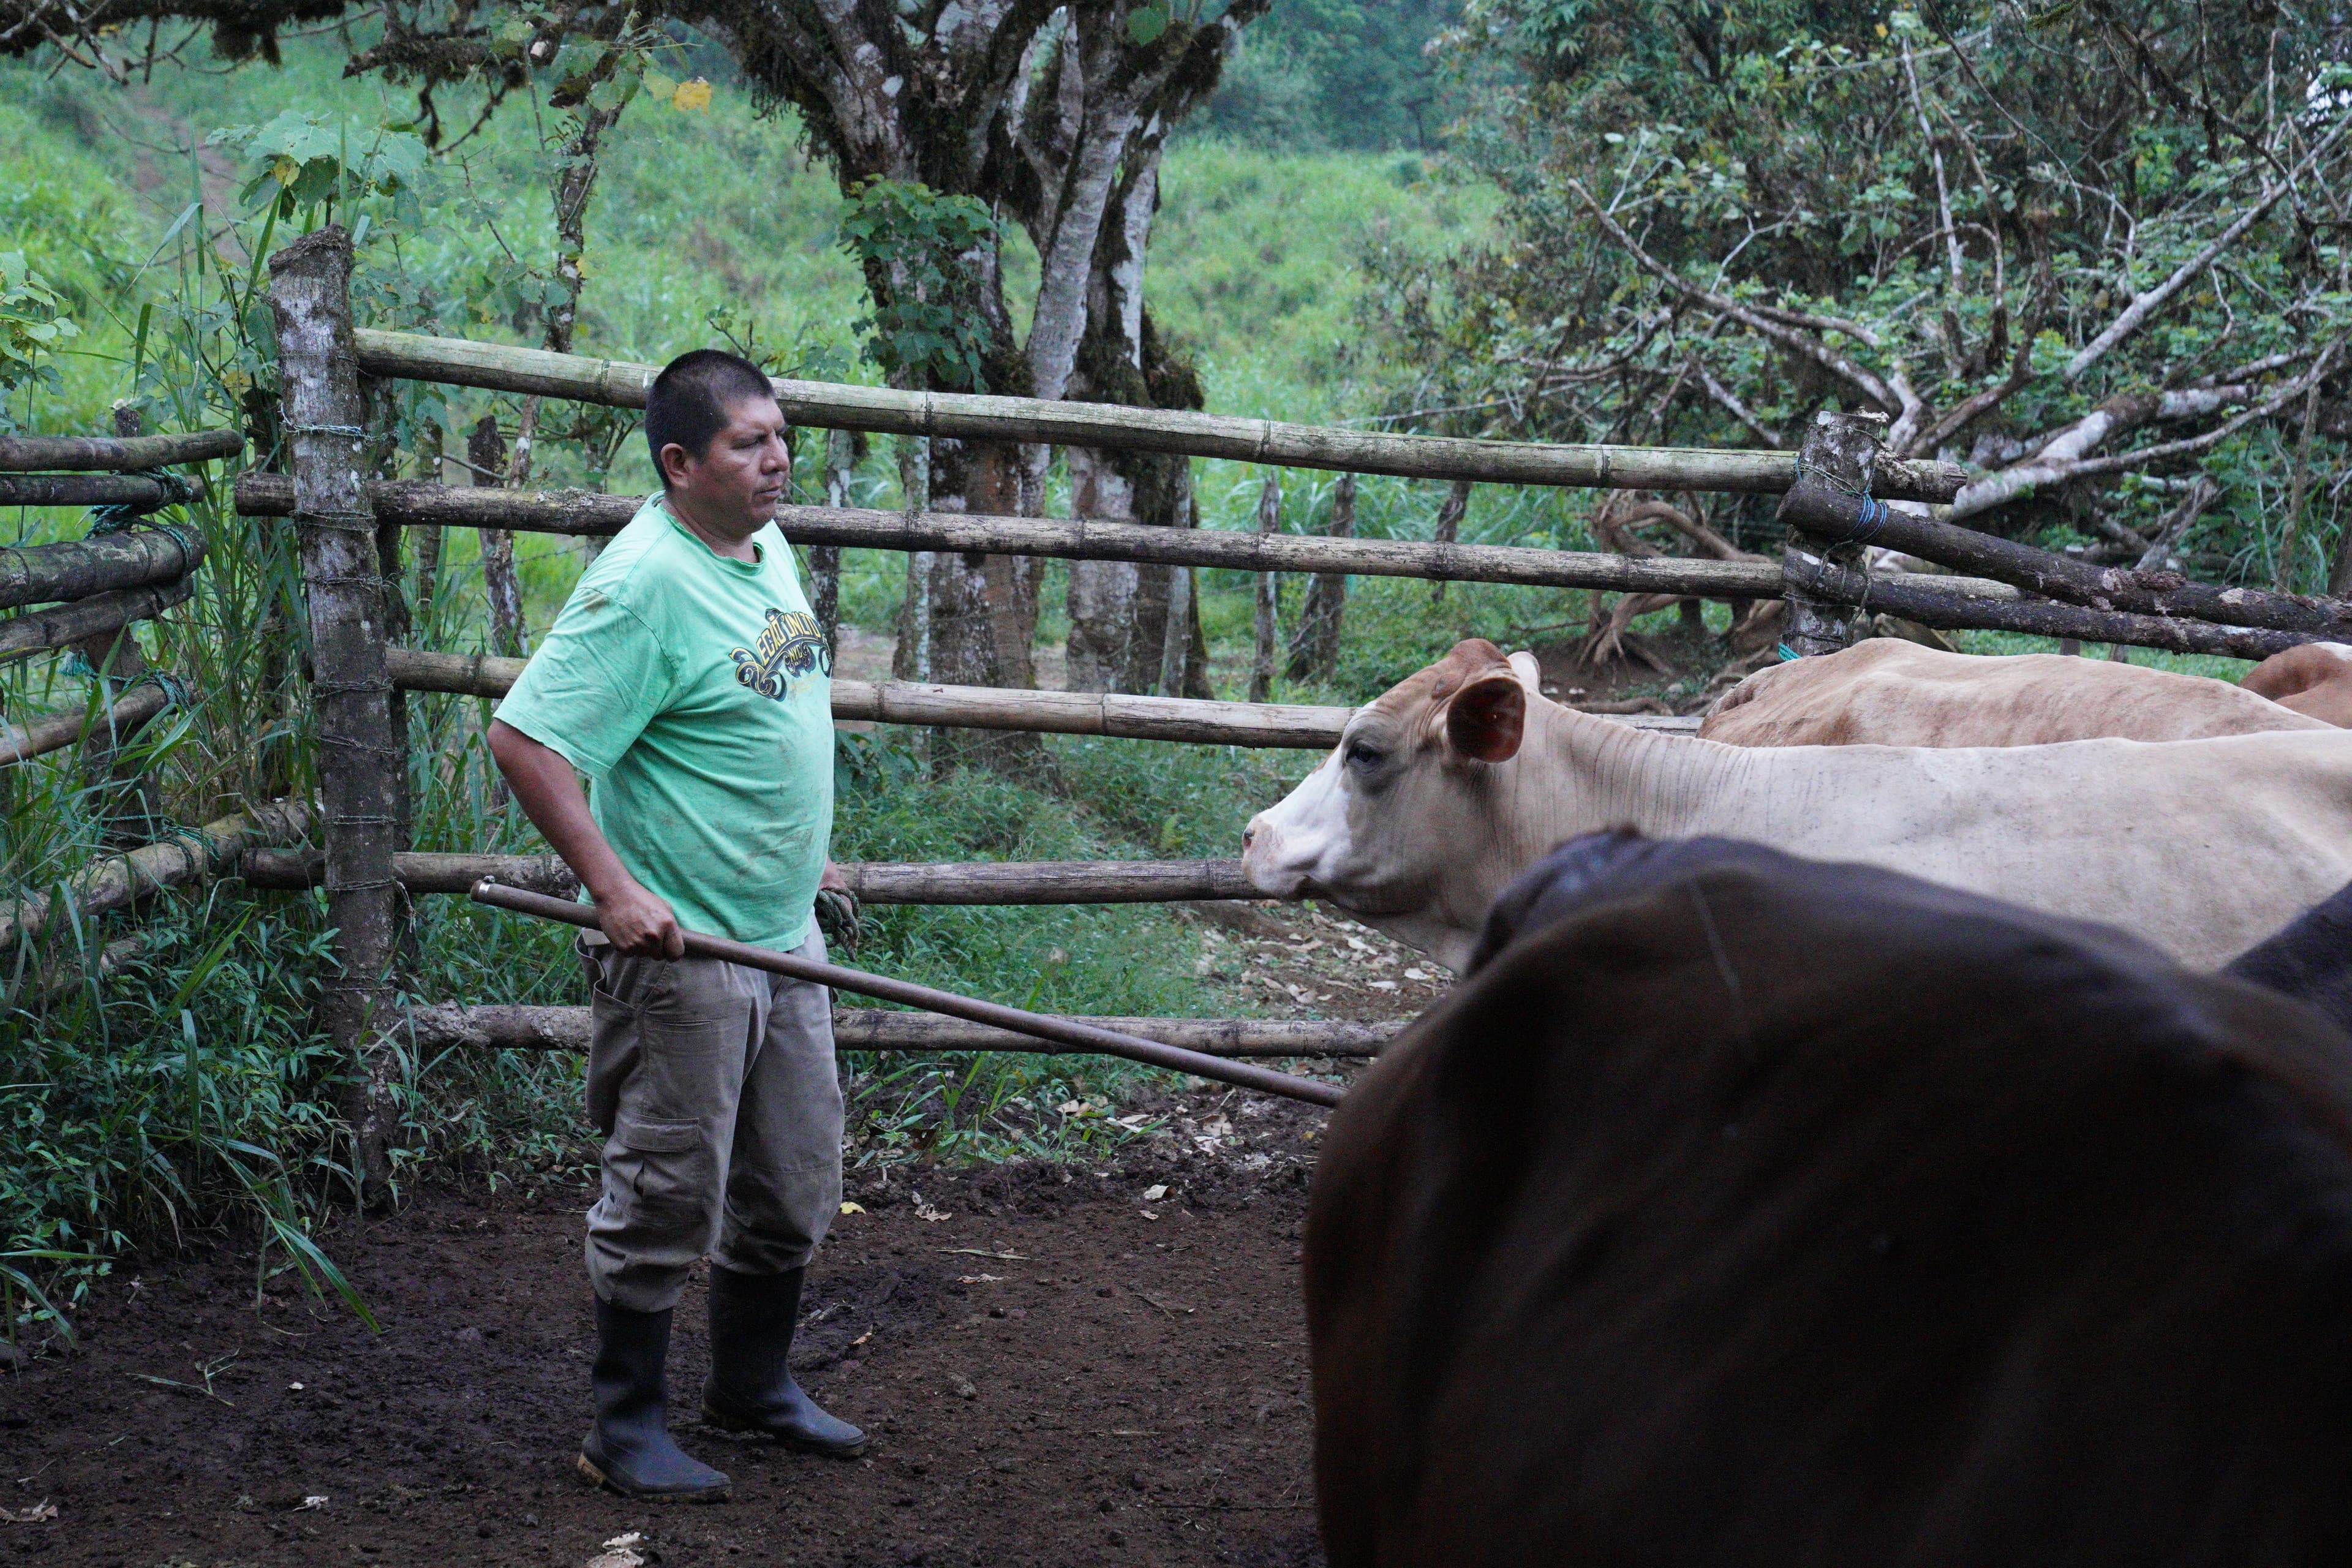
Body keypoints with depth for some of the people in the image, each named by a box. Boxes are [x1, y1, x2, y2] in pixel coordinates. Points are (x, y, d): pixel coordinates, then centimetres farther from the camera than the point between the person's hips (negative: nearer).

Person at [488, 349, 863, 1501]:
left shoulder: (768, 547, 8)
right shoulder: (645, 582, -21)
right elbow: (525, 740, -24)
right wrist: (614, 888, -26)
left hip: (783, 935, 9)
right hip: (679, 948, -9)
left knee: (794, 1190, 18)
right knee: (667, 1200, 0)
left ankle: (753, 1384, 35)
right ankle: (626, 1429, 14)